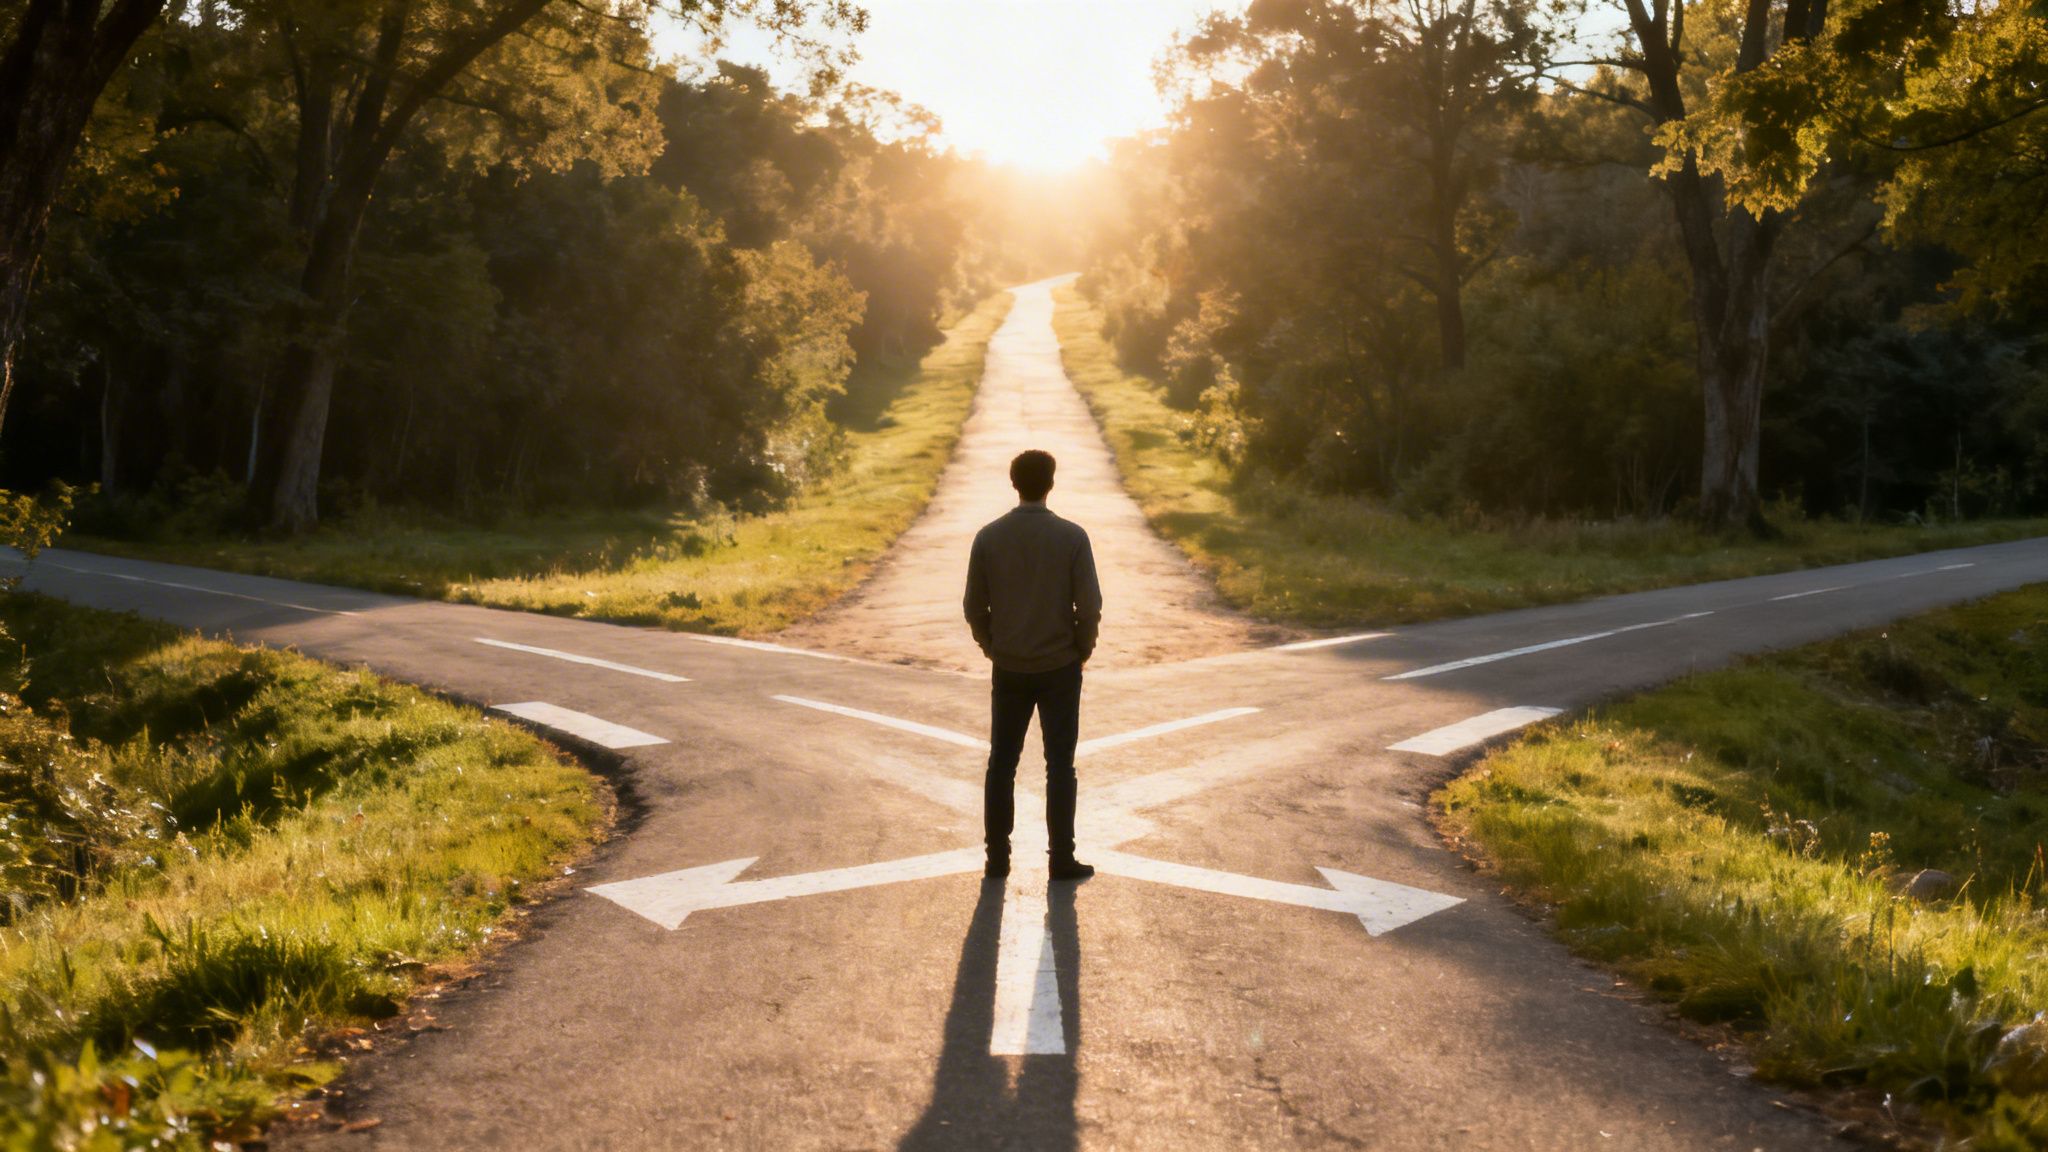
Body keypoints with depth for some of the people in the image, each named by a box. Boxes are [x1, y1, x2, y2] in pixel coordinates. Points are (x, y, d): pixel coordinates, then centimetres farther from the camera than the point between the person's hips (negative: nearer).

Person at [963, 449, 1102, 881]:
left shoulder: (989, 537, -4)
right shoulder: (1072, 537, -10)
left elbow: (974, 606, 0)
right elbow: (1089, 606, -10)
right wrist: (1081, 649, 7)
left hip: (1008, 669, 2)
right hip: (1060, 667, -2)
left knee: (1001, 764, 10)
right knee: (1060, 765, 5)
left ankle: (998, 858, 12)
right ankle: (1061, 859, 6)